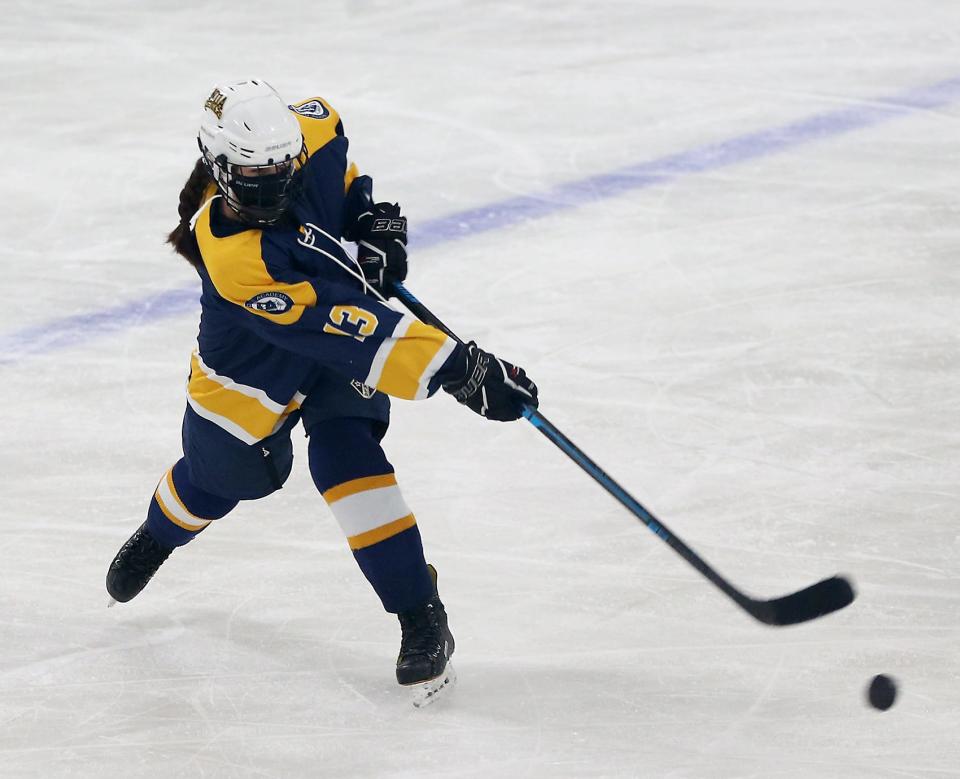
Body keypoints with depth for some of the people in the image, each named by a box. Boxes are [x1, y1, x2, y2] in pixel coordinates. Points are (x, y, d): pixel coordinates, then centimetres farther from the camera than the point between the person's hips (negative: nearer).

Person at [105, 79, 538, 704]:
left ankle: (421, 616, -13)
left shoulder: (311, 133, -28)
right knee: (226, 468, 17)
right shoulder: (231, 253, -42)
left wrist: (372, 215, -9)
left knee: (344, 455, -18)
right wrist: (454, 368, -50)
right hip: (255, 358, -2)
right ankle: (161, 533, 54)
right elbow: (338, 331, -46)